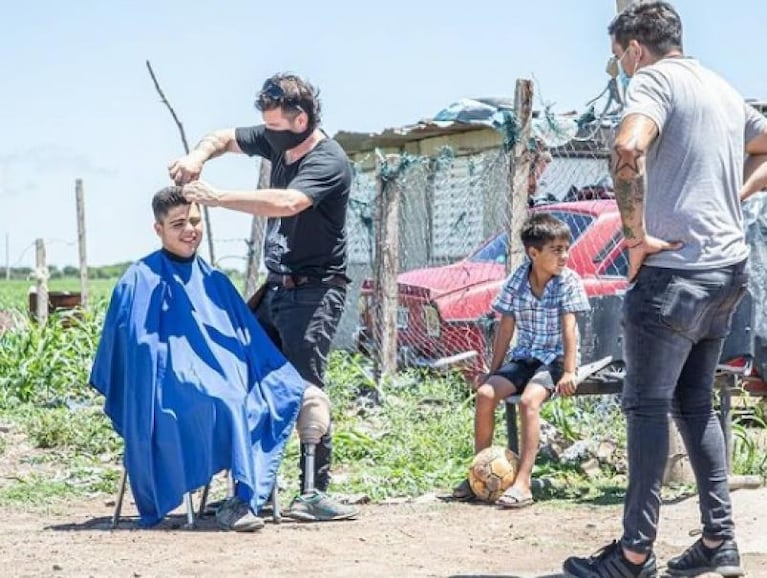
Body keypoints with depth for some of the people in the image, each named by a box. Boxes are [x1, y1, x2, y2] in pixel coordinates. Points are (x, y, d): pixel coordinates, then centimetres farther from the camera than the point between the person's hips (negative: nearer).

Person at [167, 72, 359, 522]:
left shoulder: (328, 162, -16)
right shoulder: (278, 142, 8)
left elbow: (287, 202, -34)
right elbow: (226, 138, 23)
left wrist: (217, 197, -29)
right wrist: (199, 156, 1)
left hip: (315, 290, -8)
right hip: (277, 287, 8)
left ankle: (315, 492, -11)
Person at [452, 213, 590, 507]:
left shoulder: (568, 281, -9)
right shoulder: (516, 282, -1)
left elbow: (569, 328, -13)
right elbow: (506, 328, 4)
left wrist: (569, 373, -20)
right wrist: (493, 371, 3)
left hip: (555, 359, -4)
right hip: (523, 357, 4)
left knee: (529, 400, -30)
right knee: (485, 393, -17)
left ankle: (522, 483, -33)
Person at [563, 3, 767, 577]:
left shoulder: (655, 80, -8)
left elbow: (627, 149, -28)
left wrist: (635, 236, -21)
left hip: (676, 269, -8)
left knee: (646, 407, -3)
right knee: (695, 404, 15)